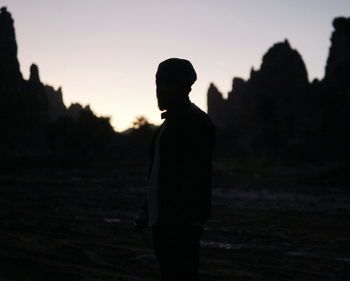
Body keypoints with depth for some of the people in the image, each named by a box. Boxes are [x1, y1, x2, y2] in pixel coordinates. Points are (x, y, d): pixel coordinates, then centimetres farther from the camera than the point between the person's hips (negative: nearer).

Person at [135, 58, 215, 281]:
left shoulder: (196, 122, -12)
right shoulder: (171, 121, 16)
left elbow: (199, 175, -17)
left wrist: (192, 219, -20)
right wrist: (149, 210, 17)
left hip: (182, 222, -9)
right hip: (165, 220, 9)